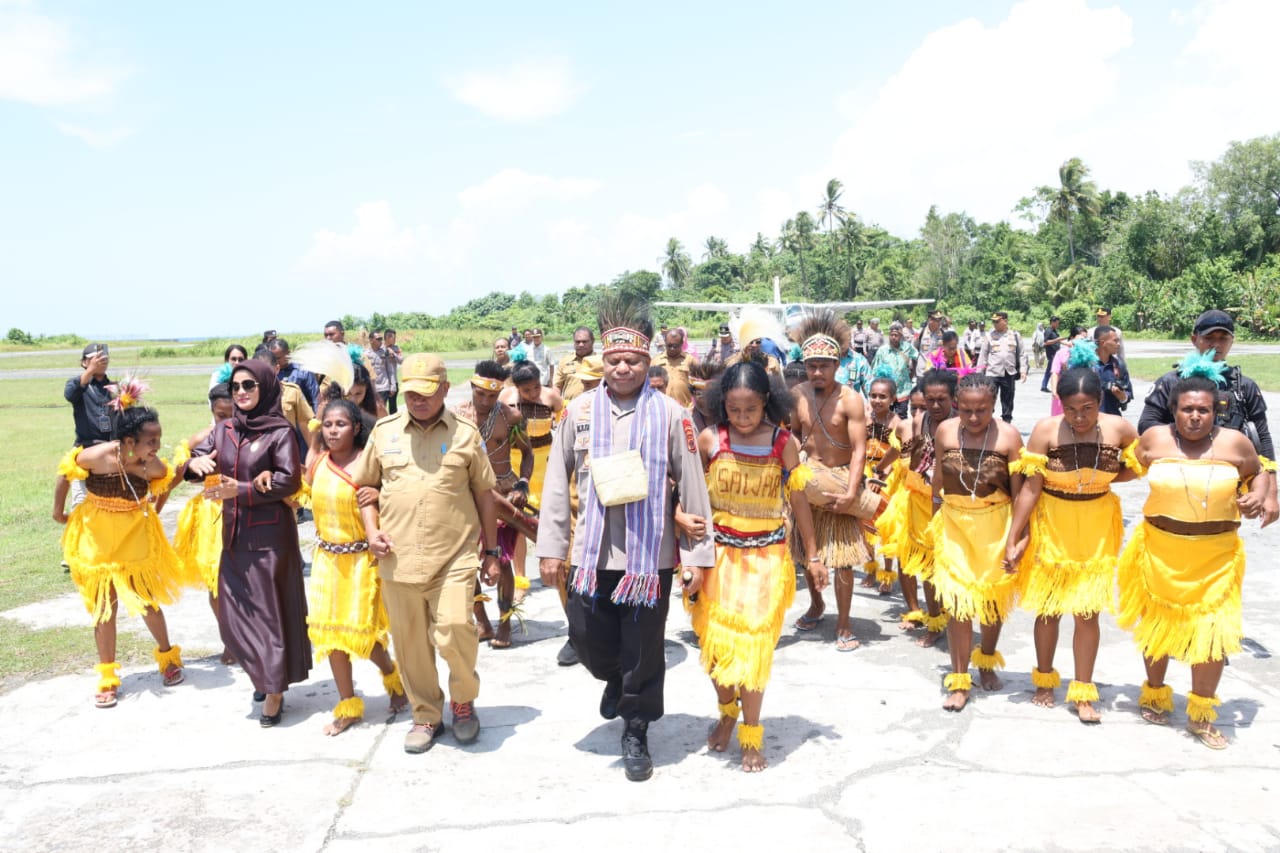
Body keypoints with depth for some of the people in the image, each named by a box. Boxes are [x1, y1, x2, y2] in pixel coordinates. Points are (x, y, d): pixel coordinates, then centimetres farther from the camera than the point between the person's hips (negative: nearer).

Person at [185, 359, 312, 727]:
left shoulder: (280, 432, -8)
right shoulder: (223, 430, 9)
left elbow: (290, 481, -14)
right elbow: (195, 460, 7)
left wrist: (242, 490, -19)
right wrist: (195, 463, -16)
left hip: (270, 534, -6)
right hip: (233, 532, 6)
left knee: (270, 608, 1)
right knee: (233, 614, 10)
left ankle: (274, 692, 14)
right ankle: (266, 675, 33)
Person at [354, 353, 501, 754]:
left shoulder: (465, 433, 2)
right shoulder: (384, 431, 7)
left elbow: (484, 494, 7)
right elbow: (365, 484, 17)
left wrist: (491, 551, 8)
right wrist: (370, 531, 3)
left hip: (453, 557, -2)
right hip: (397, 559, 3)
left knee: (455, 631, -14)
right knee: (409, 643, 8)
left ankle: (463, 699, 16)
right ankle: (426, 715, 29)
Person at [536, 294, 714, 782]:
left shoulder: (669, 414, -4)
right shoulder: (581, 410, 2)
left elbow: (692, 488, -3)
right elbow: (557, 482, 5)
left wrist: (698, 555, -5)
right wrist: (551, 547, 3)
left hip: (650, 556, -2)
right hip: (591, 553, 2)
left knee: (644, 650, 8)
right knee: (587, 636, 10)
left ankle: (636, 734, 29)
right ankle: (614, 679, 45)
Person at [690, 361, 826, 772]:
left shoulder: (784, 443, -5)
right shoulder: (709, 440, -6)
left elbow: (798, 502, 3)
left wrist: (813, 556, 7)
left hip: (767, 555, -1)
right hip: (719, 553, 1)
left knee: (753, 642, -1)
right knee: (715, 640, 7)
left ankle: (751, 734, 17)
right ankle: (727, 712, 35)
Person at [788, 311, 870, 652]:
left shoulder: (850, 400, -15)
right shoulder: (798, 394, -1)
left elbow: (859, 450, -17)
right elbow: (791, 435, 7)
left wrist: (851, 492, -26)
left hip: (840, 481, -4)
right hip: (807, 480, 4)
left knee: (843, 557, -2)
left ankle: (843, 625, 12)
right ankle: (816, 604, 40)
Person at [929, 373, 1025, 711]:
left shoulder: (1008, 436, -12)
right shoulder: (946, 431, -5)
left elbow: (1018, 493, -9)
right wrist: (933, 526, 11)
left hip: (995, 526, -1)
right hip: (954, 525, 1)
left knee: (993, 599, 14)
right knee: (957, 601, -3)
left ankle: (987, 663, 39)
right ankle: (959, 681, 7)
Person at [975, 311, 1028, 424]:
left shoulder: (1015, 335, 4)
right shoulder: (990, 335, 2)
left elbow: (1022, 354, 6)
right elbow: (983, 355, 4)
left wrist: (1023, 370, -2)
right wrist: (979, 373, 2)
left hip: (1009, 373, 1)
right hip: (992, 373, -1)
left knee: (1007, 401, 11)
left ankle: (1006, 422, 22)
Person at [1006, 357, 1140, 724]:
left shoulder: (1119, 428, -11)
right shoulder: (1046, 430, -17)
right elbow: (1030, 488, -15)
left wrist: (1103, 477, -8)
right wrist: (1013, 538, -15)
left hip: (1097, 528, 1)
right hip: (1051, 525, -1)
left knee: (1088, 610, 5)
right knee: (1048, 607, 11)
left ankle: (1082, 692, 18)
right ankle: (1044, 679, 31)